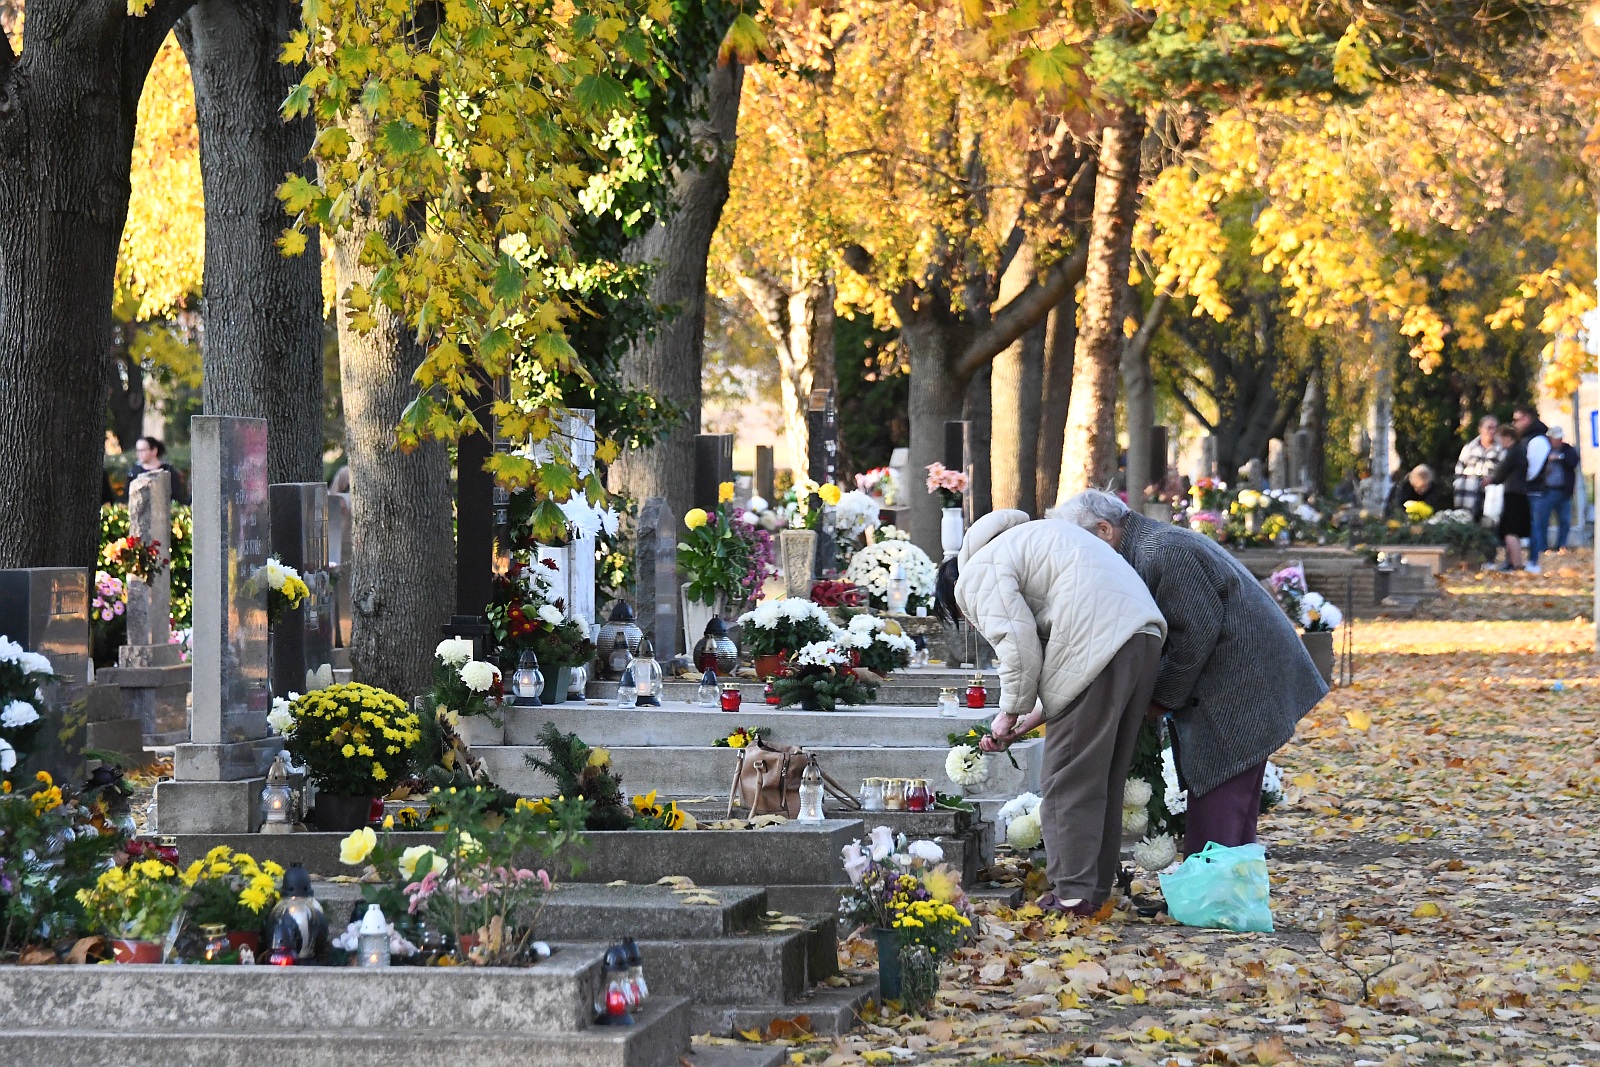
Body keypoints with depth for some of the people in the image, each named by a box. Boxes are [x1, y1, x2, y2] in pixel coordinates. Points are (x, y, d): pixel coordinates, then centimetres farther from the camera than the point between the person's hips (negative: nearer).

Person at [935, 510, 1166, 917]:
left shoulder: (977, 577, 5)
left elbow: (1019, 651, -8)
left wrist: (1009, 714, 7)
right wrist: (1027, 722, 26)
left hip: (1098, 644, -10)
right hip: (1145, 633, 10)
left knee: (1068, 780, 0)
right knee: (1106, 778, 17)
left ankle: (1074, 894, 1)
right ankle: (1098, 888, 21)